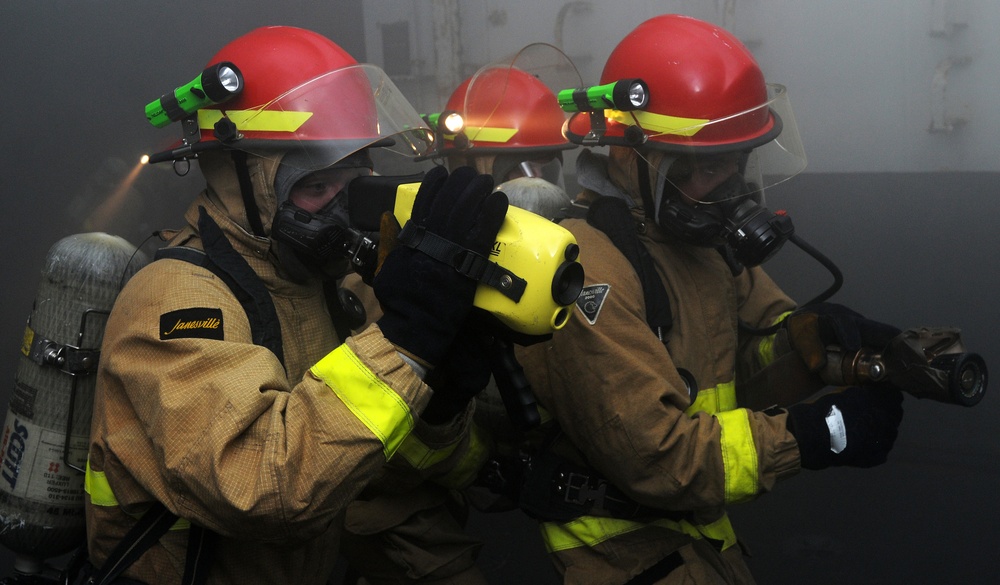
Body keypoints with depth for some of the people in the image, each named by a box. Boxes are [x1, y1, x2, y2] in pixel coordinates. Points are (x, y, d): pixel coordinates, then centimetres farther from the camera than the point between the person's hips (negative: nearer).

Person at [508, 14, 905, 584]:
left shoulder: (705, 233, 0)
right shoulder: (589, 272, -29)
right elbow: (655, 455, -31)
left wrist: (811, 333, -21)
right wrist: (815, 434, -32)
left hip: (695, 525, 8)